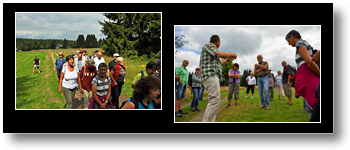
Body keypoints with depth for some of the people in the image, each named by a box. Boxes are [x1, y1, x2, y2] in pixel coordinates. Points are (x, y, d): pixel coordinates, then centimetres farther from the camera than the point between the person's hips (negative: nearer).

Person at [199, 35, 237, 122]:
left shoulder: (211, 49, 29)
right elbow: (221, 54, -13)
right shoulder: (208, 45, 0)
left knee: (213, 101, 4)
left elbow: (218, 64, 39)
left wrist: (228, 59, 45)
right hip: (210, 75, -11)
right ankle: (206, 121, -27)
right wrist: (232, 54, 4)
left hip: (213, 77, 11)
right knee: (215, 100, -20)